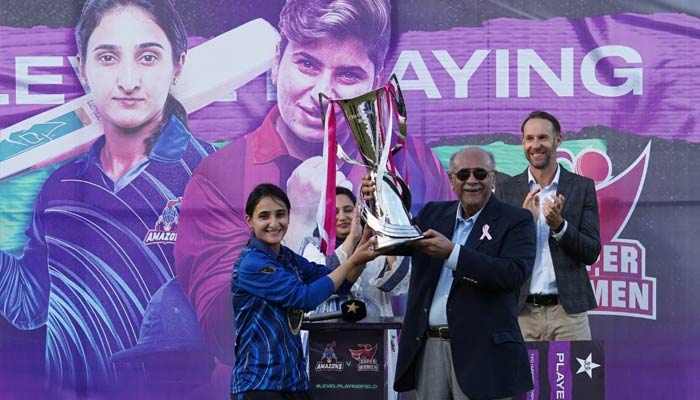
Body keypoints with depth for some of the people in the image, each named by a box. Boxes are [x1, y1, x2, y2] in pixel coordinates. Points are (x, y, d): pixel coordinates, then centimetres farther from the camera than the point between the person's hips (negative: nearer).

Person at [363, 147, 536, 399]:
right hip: (428, 347, 5)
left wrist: (452, 253, -22)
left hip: (481, 350, -4)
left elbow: (515, 274, -15)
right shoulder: (433, 214, 16)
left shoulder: (515, 221, -1)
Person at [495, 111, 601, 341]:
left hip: (568, 310, -1)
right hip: (521, 312, 1)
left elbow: (592, 253, 1)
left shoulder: (582, 187, 5)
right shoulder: (506, 190, 7)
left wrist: (559, 225, -16)